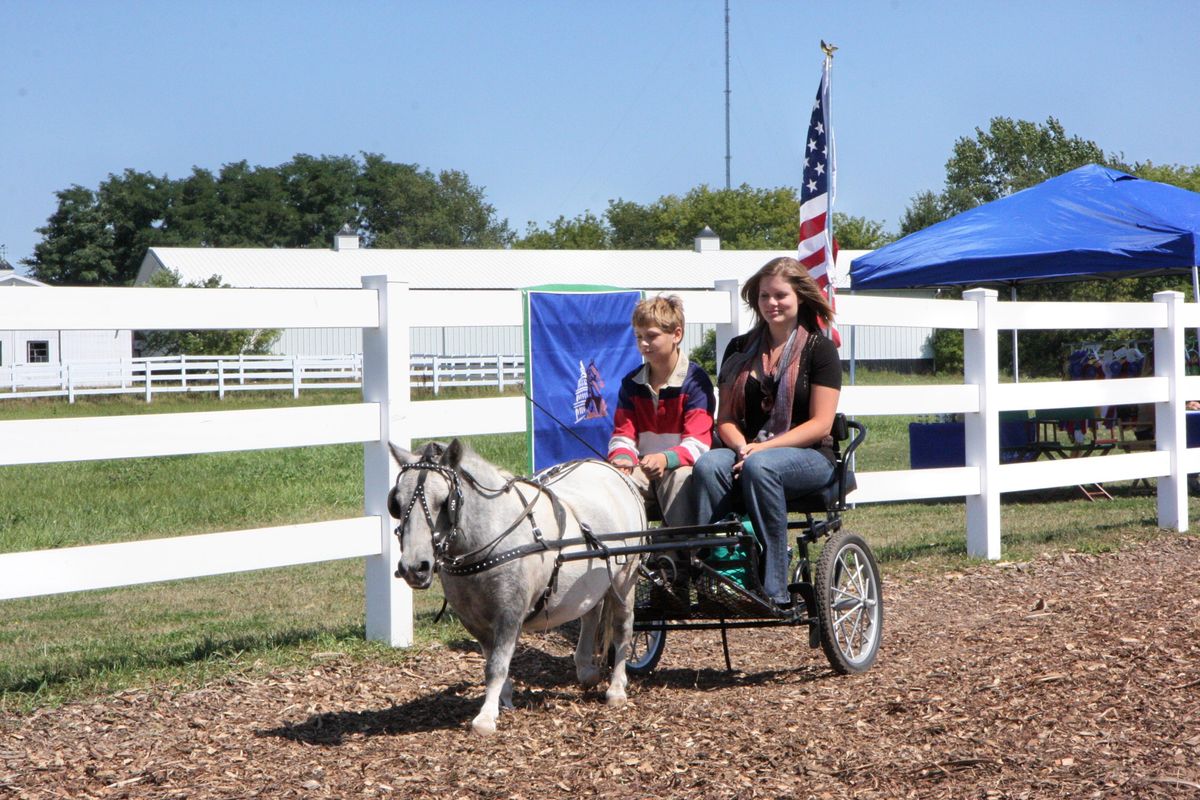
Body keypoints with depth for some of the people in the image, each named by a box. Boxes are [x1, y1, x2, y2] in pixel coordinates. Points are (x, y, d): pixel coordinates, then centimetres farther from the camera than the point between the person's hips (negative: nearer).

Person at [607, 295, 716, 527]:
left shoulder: (695, 380, -6)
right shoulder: (631, 383, 12)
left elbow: (697, 444, -14)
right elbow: (623, 434, 8)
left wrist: (666, 459, -35)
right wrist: (623, 457, -18)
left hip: (681, 466, -4)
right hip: (642, 469, 4)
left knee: (681, 477, -38)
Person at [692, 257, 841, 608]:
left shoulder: (819, 350, 2)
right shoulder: (740, 349, 15)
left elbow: (820, 424, -7)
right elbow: (725, 417, 11)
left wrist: (762, 448, -18)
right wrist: (742, 447, -13)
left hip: (809, 457, -3)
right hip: (748, 451, 4)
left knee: (760, 467, -38)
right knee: (708, 466, -31)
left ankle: (774, 590, -36)